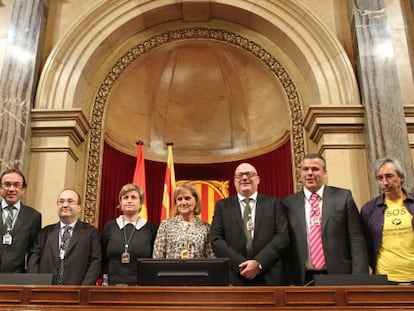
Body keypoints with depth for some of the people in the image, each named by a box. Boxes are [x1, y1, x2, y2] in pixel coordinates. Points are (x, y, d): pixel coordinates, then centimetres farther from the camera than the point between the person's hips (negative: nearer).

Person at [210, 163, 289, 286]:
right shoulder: (222, 206, 9)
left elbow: (282, 236, -2)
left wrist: (259, 263, -13)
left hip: (269, 278, 0)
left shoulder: (273, 203, 7)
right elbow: (216, 239, 0)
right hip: (234, 278, 0)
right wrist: (241, 264, -12)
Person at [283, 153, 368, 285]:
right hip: (303, 280, 1)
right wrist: (290, 281, -2)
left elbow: (356, 239, -1)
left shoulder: (343, 197, 1)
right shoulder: (289, 203, 4)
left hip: (339, 277, -1)